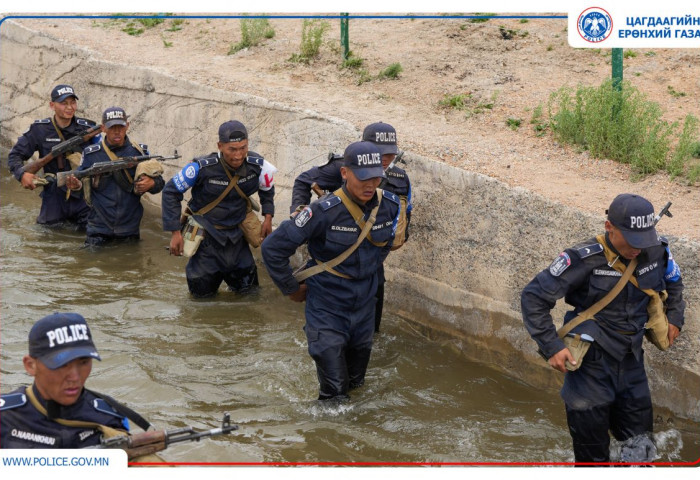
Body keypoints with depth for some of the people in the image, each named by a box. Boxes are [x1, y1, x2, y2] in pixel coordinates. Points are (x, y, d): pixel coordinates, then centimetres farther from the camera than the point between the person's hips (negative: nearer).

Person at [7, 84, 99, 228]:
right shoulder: (39, 130, -5)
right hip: (54, 196, 0)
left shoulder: (87, 128, -2)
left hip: (84, 195, 0)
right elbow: (15, 155, 0)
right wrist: (22, 174, -18)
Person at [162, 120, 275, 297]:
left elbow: (267, 188, 11)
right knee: (202, 290, 3)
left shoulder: (256, 165, -14)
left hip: (236, 234, 3)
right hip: (206, 234, -3)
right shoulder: (203, 168, -25)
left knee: (246, 286, 7)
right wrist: (175, 233, -14)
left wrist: (268, 217, 3)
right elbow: (171, 192, -13)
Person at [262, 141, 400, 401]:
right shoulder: (325, 211, -25)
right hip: (327, 310, -5)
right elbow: (273, 248, -19)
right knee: (334, 394, -4)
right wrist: (292, 289, -10)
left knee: (355, 383, 19)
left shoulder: (389, 206, -7)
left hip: (364, 308, 5)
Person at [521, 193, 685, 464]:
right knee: (592, 453, 6)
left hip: (631, 362, 5)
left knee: (640, 451, 13)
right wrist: (551, 347, -20)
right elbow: (533, 297, -16)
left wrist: (675, 317, 12)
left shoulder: (657, 252, -6)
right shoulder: (584, 260, -21)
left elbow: (673, 282, 20)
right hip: (592, 365, -5)